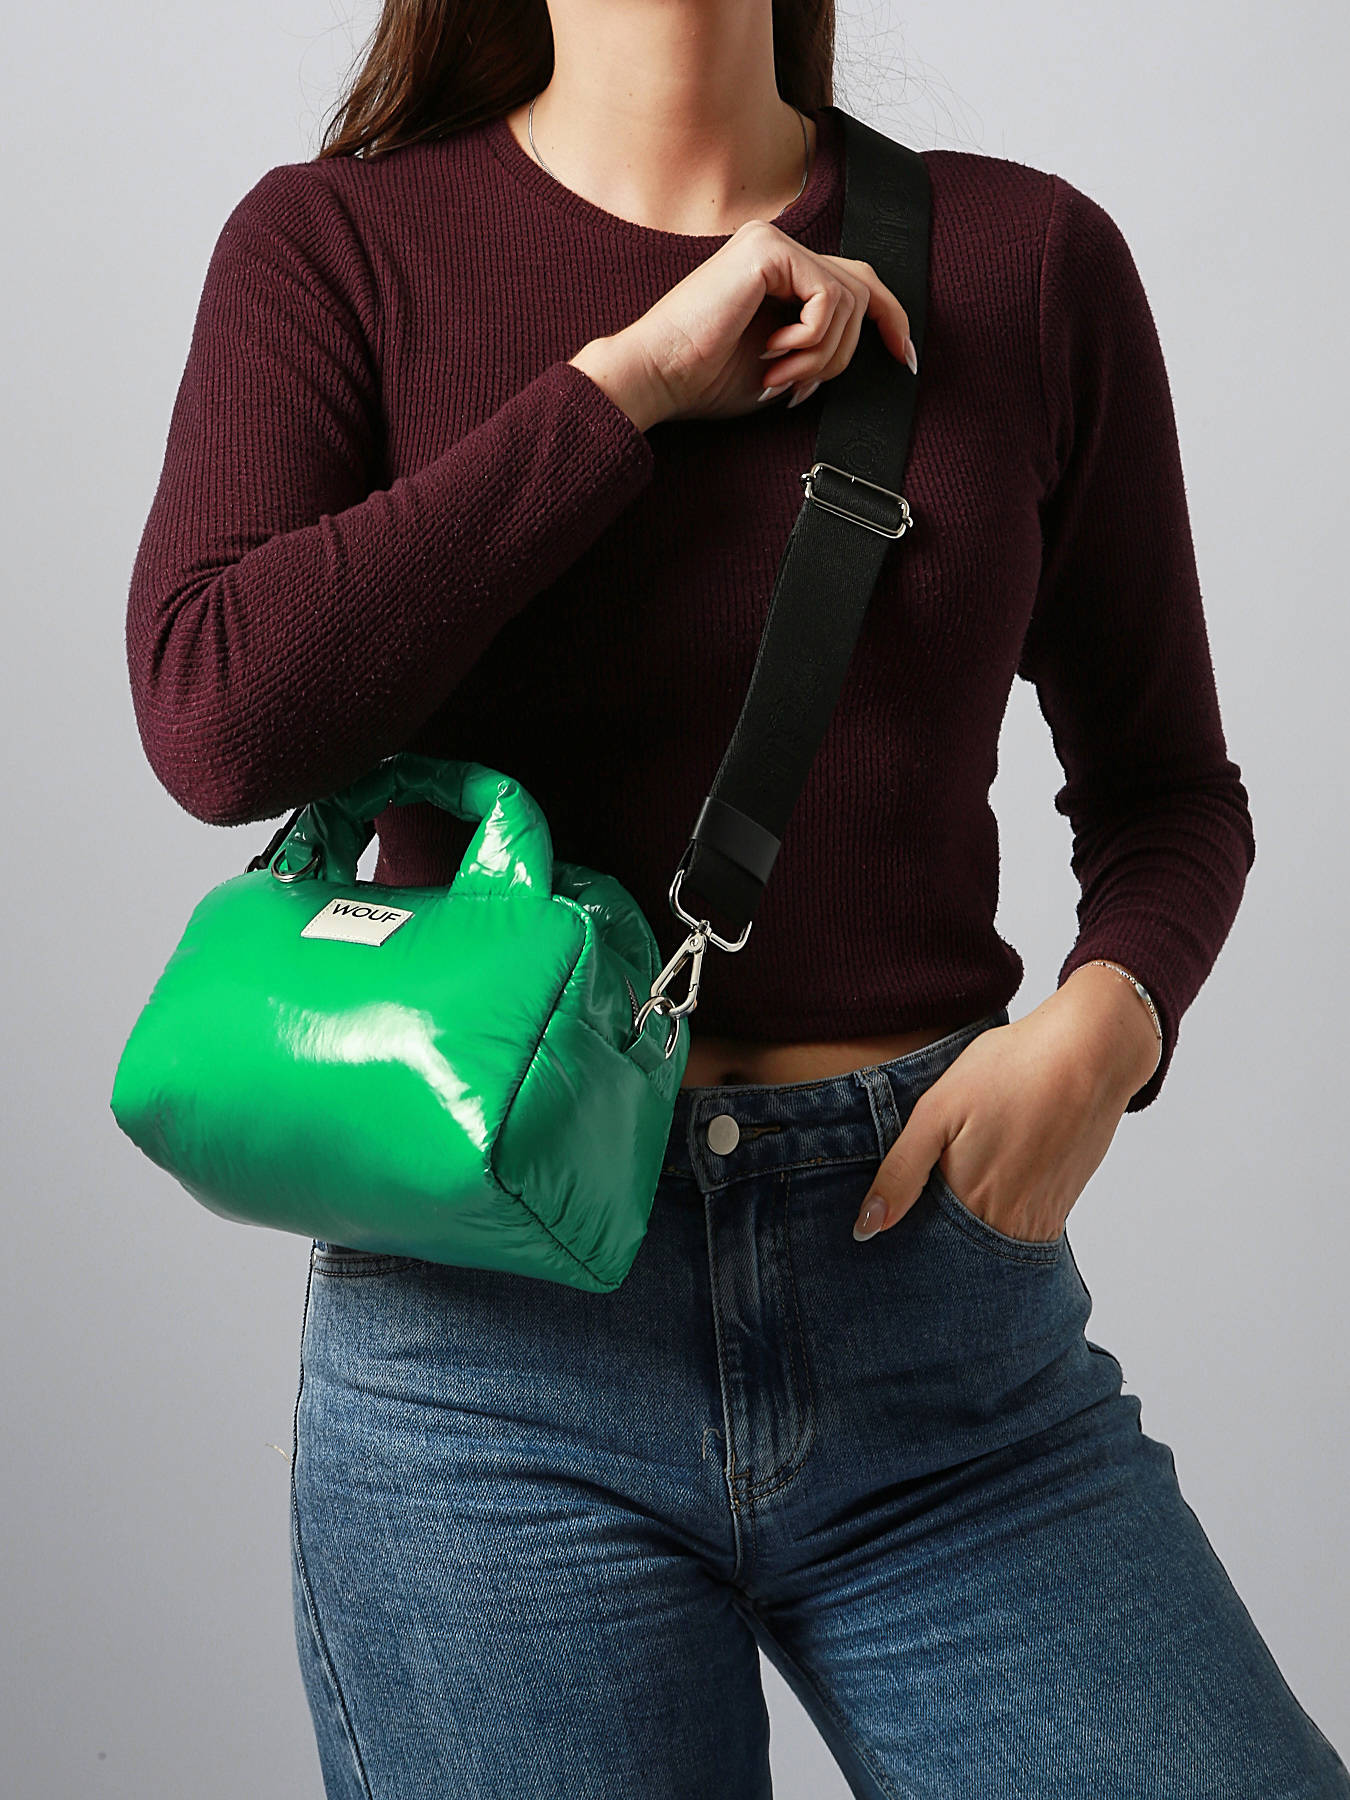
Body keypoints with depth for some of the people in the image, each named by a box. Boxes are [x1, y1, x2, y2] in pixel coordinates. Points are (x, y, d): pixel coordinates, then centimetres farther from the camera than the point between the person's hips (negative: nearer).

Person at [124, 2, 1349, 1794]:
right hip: (487, 1324, -1)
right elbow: (216, 717, -15)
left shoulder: (1029, 256, 4)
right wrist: (630, 375, -12)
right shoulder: (340, 243, 2)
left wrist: (1105, 1017, -9)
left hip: (935, 1272, 2)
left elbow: (1167, 788, 12)